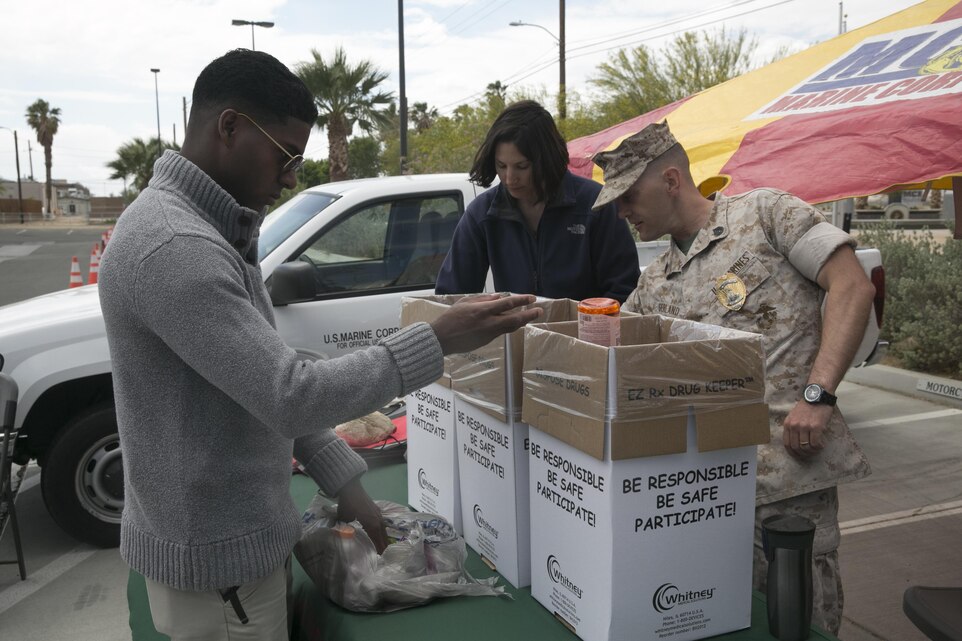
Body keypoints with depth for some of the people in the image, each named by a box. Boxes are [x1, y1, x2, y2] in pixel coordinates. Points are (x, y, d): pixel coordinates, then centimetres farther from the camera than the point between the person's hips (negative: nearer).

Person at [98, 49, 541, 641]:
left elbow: (269, 377, 10)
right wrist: (439, 341, -23)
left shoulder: (212, 229, 7)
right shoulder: (174, 246, -26)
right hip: (215, 555, -9)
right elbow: (292, 396, -29)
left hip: (239, 533, 9)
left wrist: (344, 480, 7)